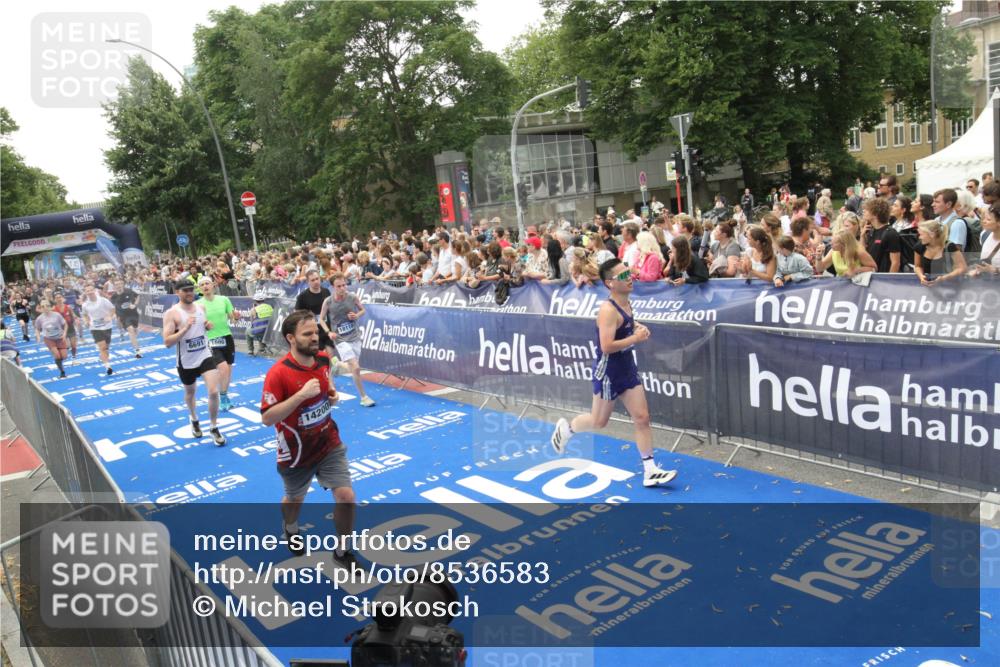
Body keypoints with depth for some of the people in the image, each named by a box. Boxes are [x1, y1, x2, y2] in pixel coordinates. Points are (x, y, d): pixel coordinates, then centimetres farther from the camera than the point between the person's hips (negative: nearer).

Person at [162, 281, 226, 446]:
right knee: (190, 393, 20)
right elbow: (167, 342, -21)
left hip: (205, 356, 2)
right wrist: (185, 328, -31)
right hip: (186, 361, -2)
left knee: (214, 392, -12)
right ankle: (194, 421, 48)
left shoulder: (201, 307, 1)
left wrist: (209, 326, -3)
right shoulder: (172, 313, -15)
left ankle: (214, 429, 5)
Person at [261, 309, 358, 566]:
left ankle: (342, 552, 19)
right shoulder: (278, 373, -25)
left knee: (346, 497, -6)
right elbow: (267, 418, -26)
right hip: (297, 452, -3)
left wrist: (332, 393, -2)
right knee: (295, 499, 21)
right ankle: (290, 529, 58)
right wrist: (301, 394, -34)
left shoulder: (323, 359, -6)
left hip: (329, 444, 4)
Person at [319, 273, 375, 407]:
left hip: (355, 337, 4)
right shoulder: (328, 302, -11)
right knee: (356, 368, -16)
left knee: (353, 368, 14)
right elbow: (321, 319, 3)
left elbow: (363, 310, 10)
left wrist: (357, 315, -12)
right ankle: (363, 397, -1)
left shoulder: (353, 297, -7)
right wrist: (329, 332, -12)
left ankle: (335, 368, 47)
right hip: (341, 339, -4)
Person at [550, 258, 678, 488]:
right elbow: (607, 347, -31)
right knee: (598, 422, 10)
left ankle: (650, 472, 9)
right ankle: (566, 428, 39)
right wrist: (636, 338, -23)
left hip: (628, 368, 8)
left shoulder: (626, 303, 5)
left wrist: (637, 328, 7)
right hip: (608, 372, -8)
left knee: (642, 419, 4)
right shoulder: (608, 310, -23)